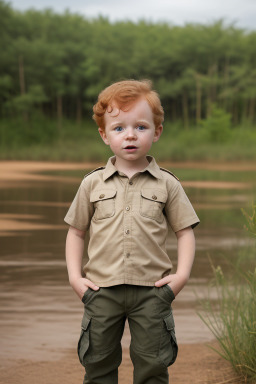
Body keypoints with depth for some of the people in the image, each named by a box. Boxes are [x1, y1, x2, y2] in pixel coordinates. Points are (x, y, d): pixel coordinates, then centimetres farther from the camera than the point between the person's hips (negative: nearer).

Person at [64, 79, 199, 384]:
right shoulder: (93, 184, 4)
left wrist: (182, 274, -7)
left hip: (152, 290, -1)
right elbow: (76, 231, 9)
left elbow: (185, 230, 5)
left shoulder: (167, 184, 2)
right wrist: (74, 275, 0)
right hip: (102, 290, 1)